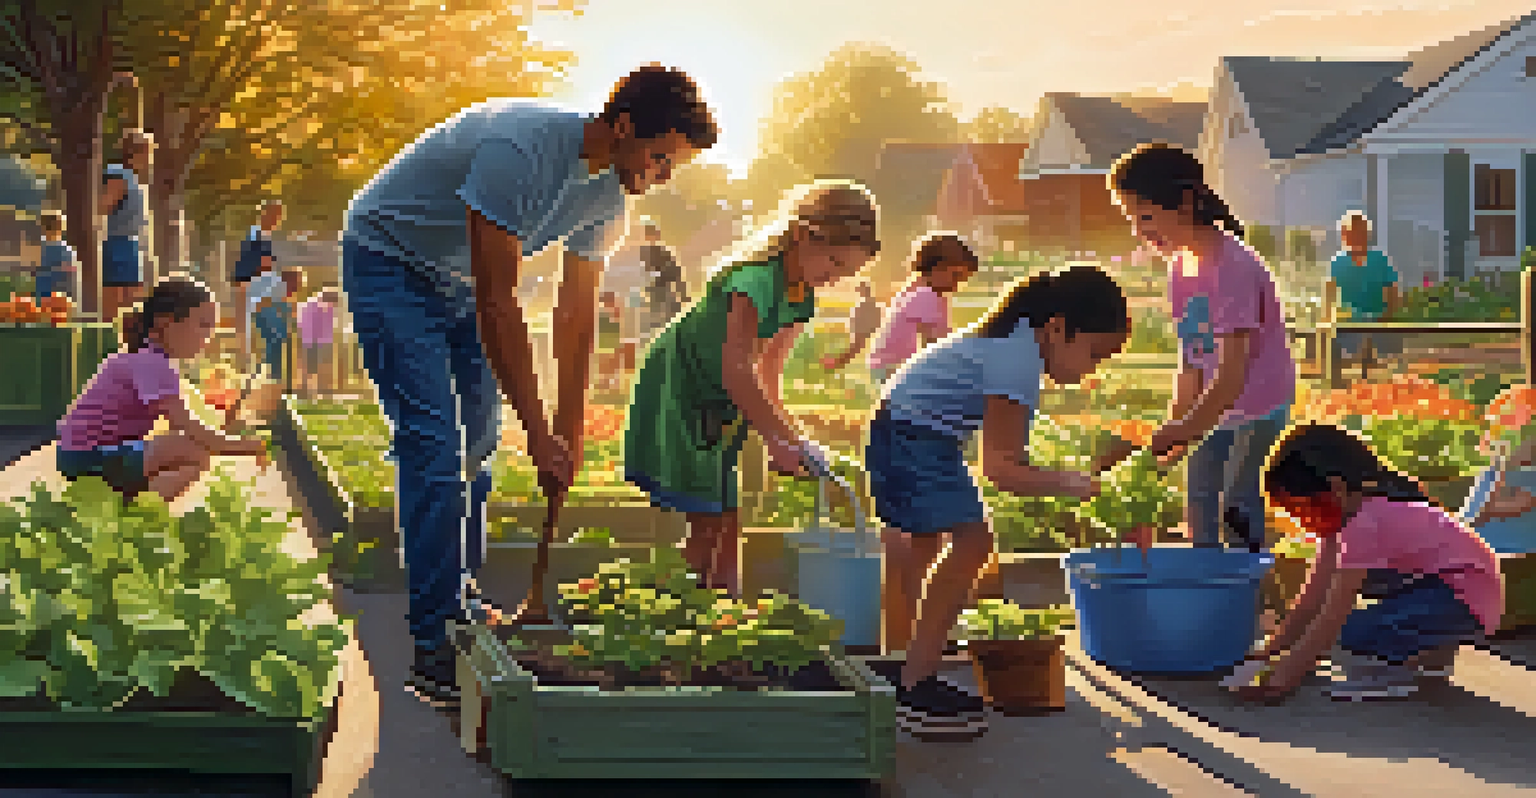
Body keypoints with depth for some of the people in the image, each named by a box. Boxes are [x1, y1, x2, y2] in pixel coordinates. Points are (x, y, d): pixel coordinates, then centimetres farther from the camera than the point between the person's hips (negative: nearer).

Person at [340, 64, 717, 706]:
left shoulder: (609, 190, -7)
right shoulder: (520, 147, -34)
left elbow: (577, 314, 2)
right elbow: (496, 303, -34)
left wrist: (570, 431, 1)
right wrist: (539, 434, -31)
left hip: (455, 280, 9)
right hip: (387, 262, -9)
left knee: (477, 439, 10)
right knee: (433, 440, -17)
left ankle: (459, 597, 26)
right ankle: (433, 643, -16)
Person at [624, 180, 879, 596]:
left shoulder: (802, 298, 3)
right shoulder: (758, 275, -26)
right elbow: (736, 368, -31)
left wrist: (786, 432, 4)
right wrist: (777, 439, -29)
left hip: (718, 404, 9)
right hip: (678, 391, -9)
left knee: (725, 521, 8)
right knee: (707, 522, -13)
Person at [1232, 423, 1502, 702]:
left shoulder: (1365, 525, -24)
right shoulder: (1346, 511, 5)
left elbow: (1332, 617, -25)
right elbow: (1313, 598, 7)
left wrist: (1285, 678, -23)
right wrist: (1271, 650, 4)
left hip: (1464, 601, -11)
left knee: (1355, 635, -28)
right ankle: (1427, 652, 14)